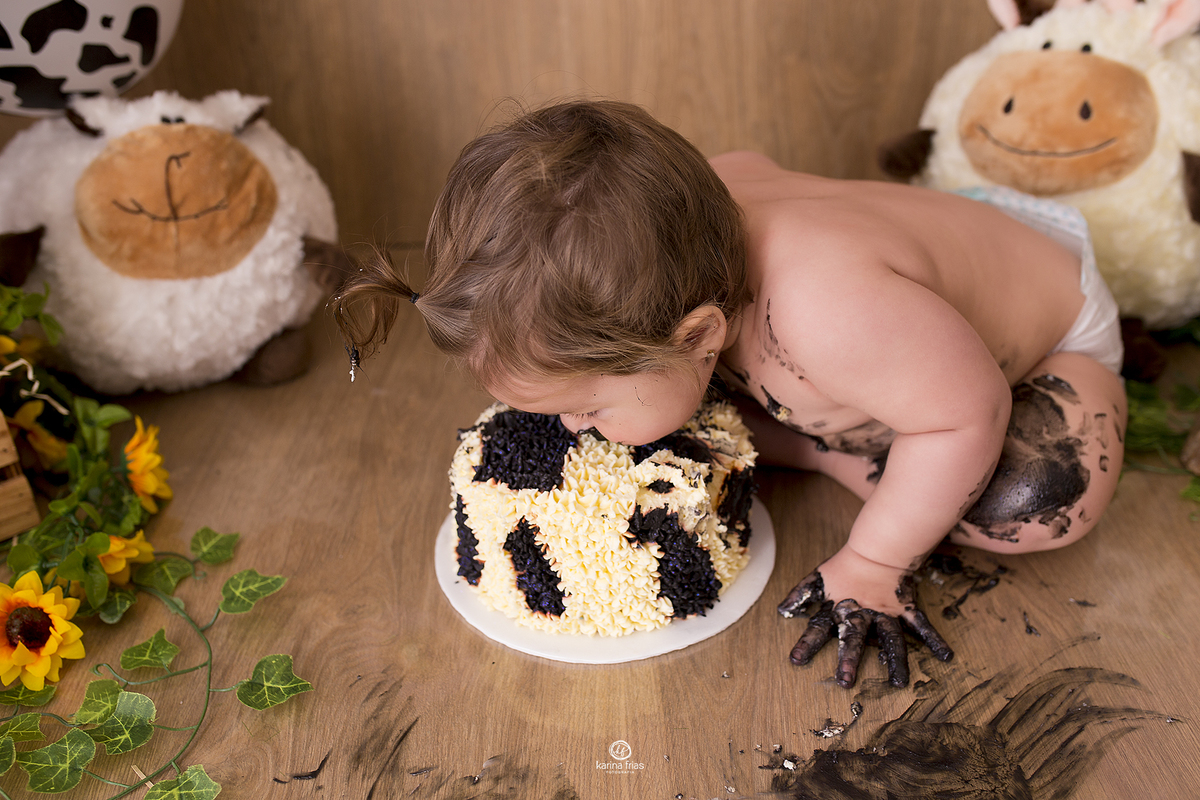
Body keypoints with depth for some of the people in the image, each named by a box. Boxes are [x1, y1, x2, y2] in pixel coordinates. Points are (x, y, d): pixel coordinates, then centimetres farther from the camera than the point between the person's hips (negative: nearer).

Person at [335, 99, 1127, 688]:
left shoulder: (828, 316, -52)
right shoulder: (703, 194, -27)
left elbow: (971, 415, -38)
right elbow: (746, 165, -2)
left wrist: (872, 562, -24)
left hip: (1047, 337, -5)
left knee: (1030, 502, -35)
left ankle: (841, 452, -11)